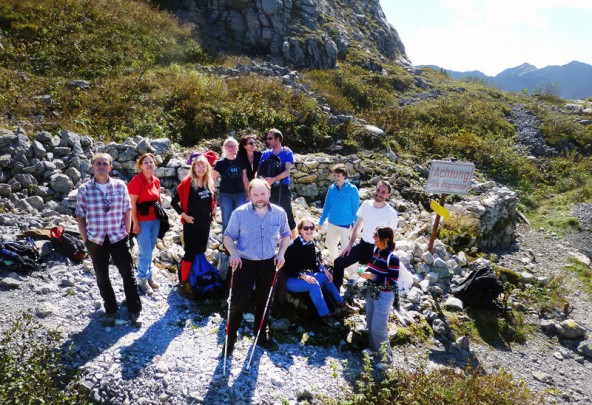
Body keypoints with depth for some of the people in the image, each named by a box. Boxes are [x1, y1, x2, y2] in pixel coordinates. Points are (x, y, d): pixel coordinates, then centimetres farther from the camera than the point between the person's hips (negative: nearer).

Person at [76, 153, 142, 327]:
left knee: (128, 274, 4)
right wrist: (85, 240, -1)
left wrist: (127, 232, 0)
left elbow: (127, 211, 4)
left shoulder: (120, 186, -3)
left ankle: (134, 311, 18)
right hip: (96, 241, 0)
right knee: (102, 277, 13)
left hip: (118, 238, 0)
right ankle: (110, 310, 30)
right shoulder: (84, 190, -4)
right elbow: (80, 217, 1)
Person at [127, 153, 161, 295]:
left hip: (155, 220, 6)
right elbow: (132, 203, -15)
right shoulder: (137, 181, -14)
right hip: (142, 221, -6)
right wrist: (135, 223, -15)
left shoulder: (156, 180, 6)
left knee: (150, 250, 16)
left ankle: (150, 276, 29)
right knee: (145, 253, 1)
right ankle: (142, 280, 18)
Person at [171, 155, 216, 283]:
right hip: (191, 224, -6)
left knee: (201, 251, 17)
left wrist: (213, 209, 7)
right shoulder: (187, 183, -15)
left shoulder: (209, 183, 3)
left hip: (205, 223, 6)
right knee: (190, 252, -2)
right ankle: (184, 281, 9)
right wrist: (184, 215, -16)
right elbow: (174, 202, -13)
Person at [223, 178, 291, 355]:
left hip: (269, 264, 3)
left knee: (264, 301, 18)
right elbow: (228, 236, -4)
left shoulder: (279, 213, -5)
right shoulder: (239, 213, -12)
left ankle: (262, 335, 38)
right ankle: (230, 338, 18)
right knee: (238, 302, -1)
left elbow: (285, 235, 9)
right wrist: (233, 253, -22)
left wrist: (281, 253, -6)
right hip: (245, 263, -3)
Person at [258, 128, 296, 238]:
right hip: (268, 188, 4)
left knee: (288, 216, 0)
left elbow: (287, 171, -14)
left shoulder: (287, 153, -3)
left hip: (282, 188, -4)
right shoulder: (265, 154, 9)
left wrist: (273, 179, -26)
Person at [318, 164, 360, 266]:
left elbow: (355, 209, -10)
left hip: (346, 224, -5)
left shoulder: (352, 189, -15)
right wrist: (321, 221, 9)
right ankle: (333, 260, 53)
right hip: (332, 223, 5)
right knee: (330, 244, 24)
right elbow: (327, 206, 6)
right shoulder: (331, 188, -4)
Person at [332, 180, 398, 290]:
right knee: (339, 263, -1)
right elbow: (358, 225, 6)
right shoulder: (366, 204, -5)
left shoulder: (391, 213, -17)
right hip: (363, 244, 4)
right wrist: (350, 244, 3)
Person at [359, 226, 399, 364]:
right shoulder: (375, 250, -1)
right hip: (371, 292, 8)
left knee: (378, 327, 1)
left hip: (384, 296, -7)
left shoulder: (392, 258, -23)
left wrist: (373, 276, -26)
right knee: (370, 323, 21)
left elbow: (393, 281, -22)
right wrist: (366, 271, -6)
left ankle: (385, 355, 21)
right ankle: (374, 347, 42)